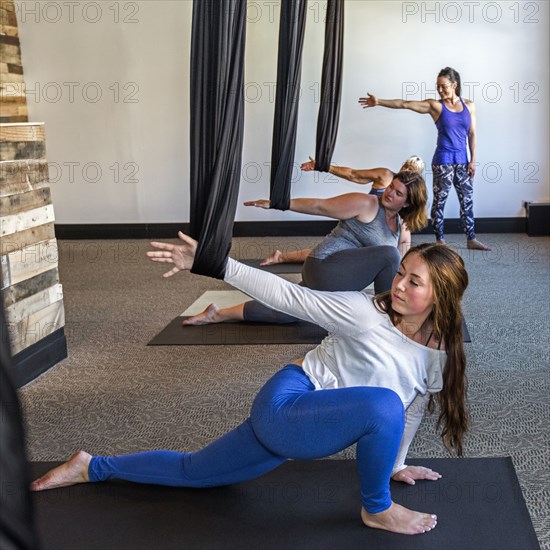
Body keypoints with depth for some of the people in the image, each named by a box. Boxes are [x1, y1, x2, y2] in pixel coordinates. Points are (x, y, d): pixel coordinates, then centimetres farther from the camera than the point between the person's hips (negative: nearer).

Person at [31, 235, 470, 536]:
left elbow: (414, 408, 17)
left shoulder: (440, 356, 1)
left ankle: (92, 468, 38)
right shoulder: (365, 312, -19)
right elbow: (286, 295, -20)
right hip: (284, 405, -7)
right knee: (383, 404, -32)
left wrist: (397, 462, 20)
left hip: (301, 431, 7)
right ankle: (377, 510, -5)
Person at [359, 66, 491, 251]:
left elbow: (472, 134, 8)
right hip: (443, 160, -4)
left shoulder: (469, 105, 5)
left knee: (467, 200, 8)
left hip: (462, 160, 4)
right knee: (439, 200, 0)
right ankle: (440, 240, 11)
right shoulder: (435, 105, -4)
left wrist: (473, 160, 3)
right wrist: (379, 102, -19)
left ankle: (472, 240, 17)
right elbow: (405, 104, -11)